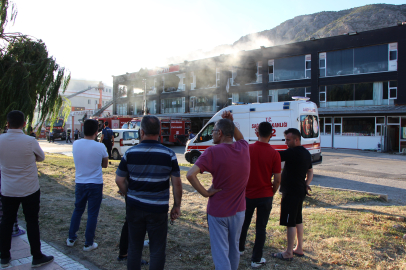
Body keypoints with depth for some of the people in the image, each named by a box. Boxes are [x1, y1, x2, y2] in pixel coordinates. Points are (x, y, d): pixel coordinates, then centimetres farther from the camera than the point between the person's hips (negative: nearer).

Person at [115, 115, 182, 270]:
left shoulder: (130, 153, -5)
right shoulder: (168, 154, -9)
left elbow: (119, 180, 0)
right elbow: (177, 183, -7)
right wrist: (177, 206, 4)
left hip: (134, 207, 2)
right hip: (158, 209, -2)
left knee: (134, 247, 19)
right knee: (157, 250, 11)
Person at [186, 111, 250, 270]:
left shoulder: (213, 152, -19)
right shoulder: (243, 148, -4)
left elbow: (190, 175, -29)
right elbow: (240, 138, 22)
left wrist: (205, 193, -16)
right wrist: (231, 122, 7)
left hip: (218, 211, -5)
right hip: (238, 209, 5)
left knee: (221, 252, 8)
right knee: (234, 249, 24)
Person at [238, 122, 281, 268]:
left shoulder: (247, 149, -9)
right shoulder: (274, 154, -12)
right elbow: (277, 179, -9)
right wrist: (272, 193, 9)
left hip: (248, 194, 2)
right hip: (265, 196, -1)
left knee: (244, 223, 21)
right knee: (261, 228, 10)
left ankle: (240, 248, 40)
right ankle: (256, 259, 20)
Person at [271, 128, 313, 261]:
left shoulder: (293, 152, -20)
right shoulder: (306, 153, 11)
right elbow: (310, 172, 20)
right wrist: (306, 184, 10)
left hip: (291, 192, -10)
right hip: (300, 191, 10)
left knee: (290, 223, -1)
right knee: (298, 220, 18)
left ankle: (288, 253, 9)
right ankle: (299, 249, 30)